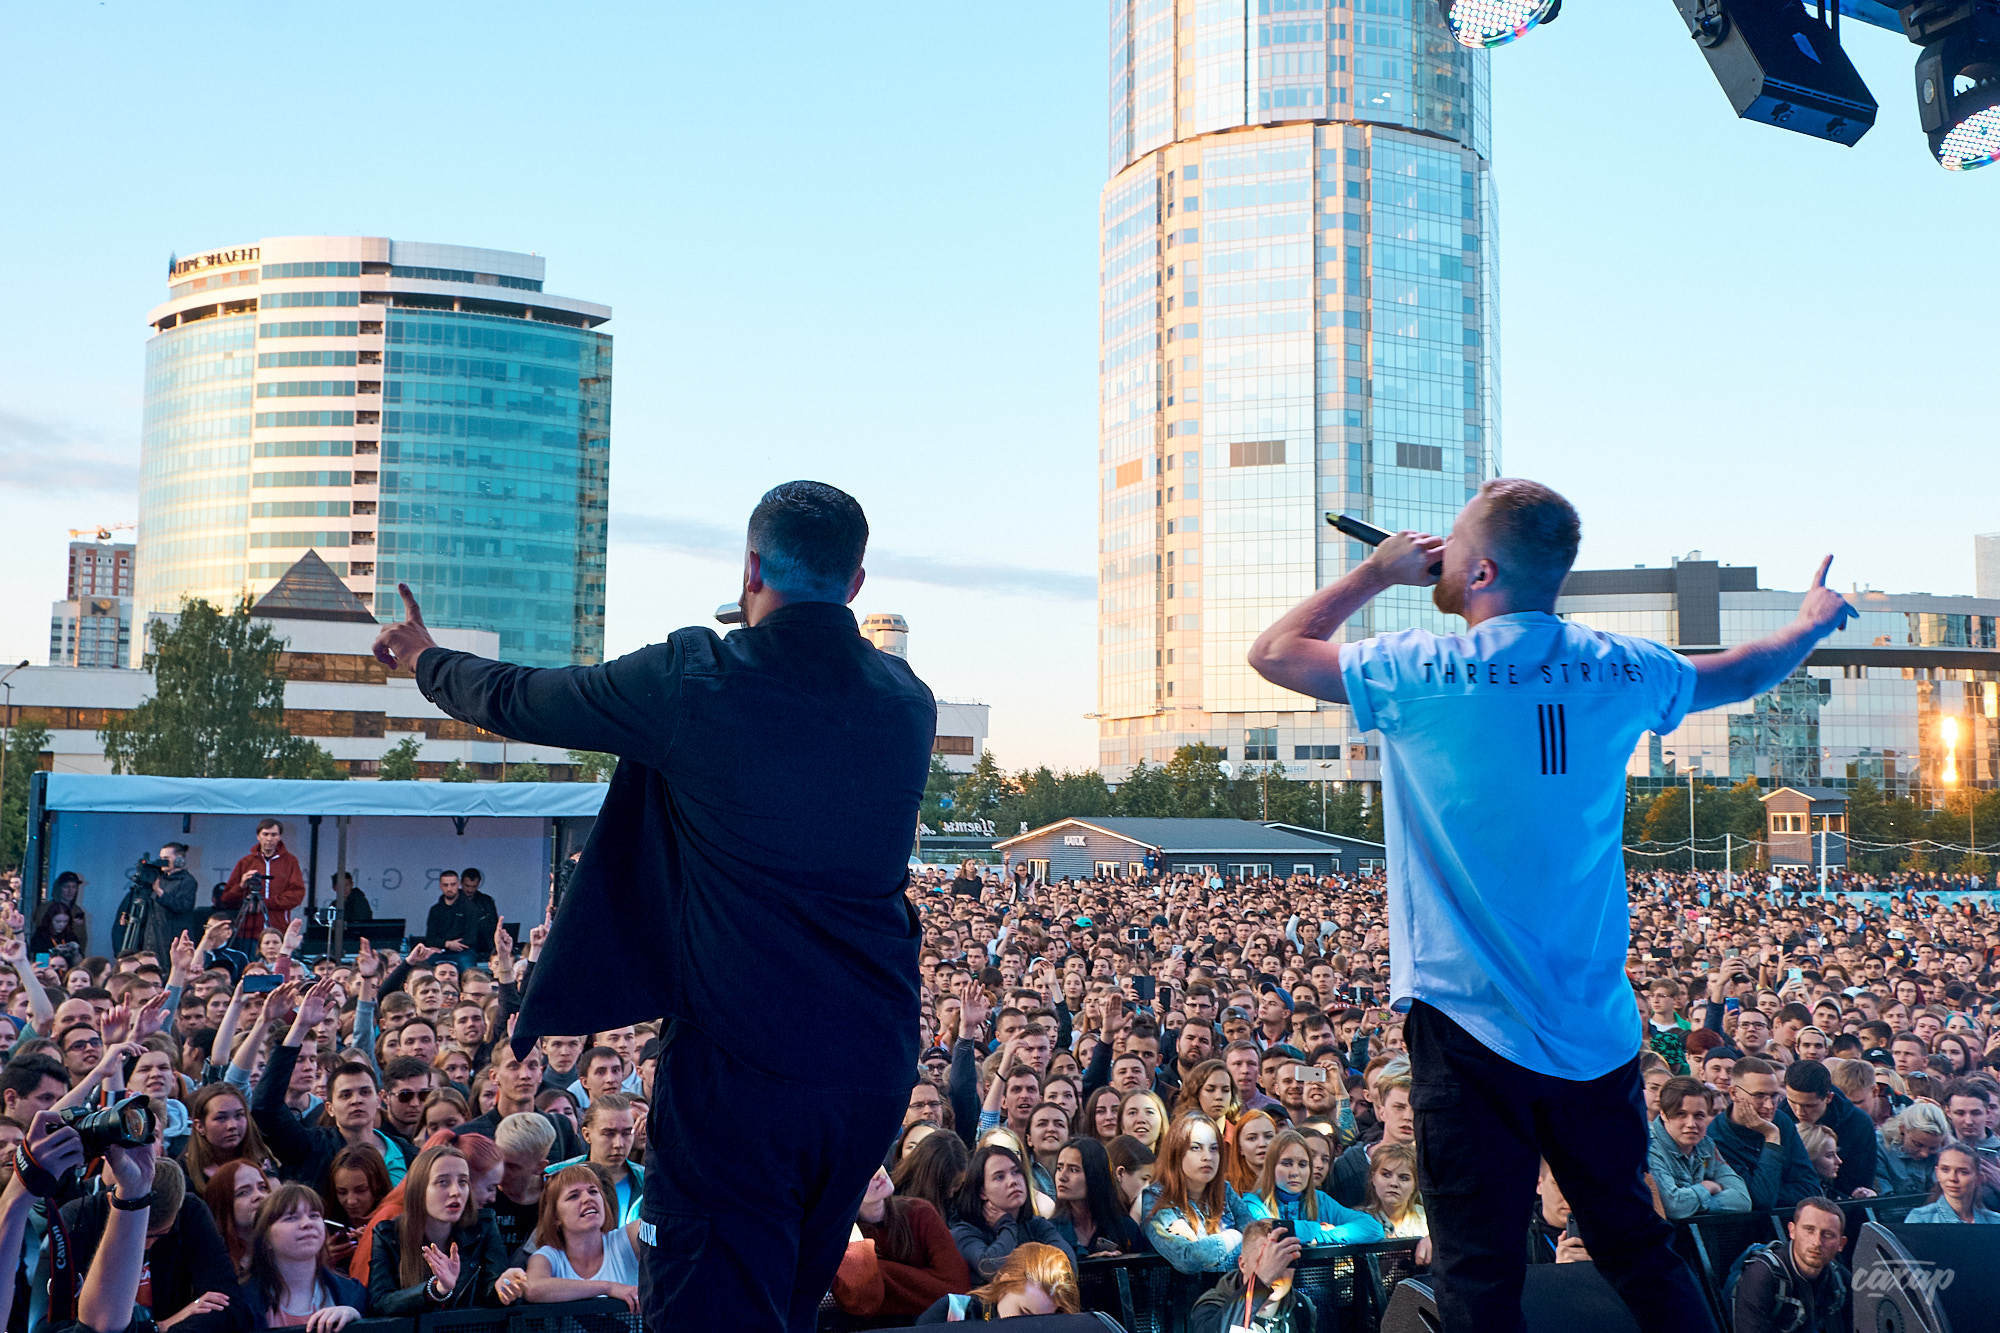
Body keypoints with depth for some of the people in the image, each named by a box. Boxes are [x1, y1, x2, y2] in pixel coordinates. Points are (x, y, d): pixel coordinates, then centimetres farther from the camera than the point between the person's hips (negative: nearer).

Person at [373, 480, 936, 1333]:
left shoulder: (692, 683, -10)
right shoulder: (908, 703, 3)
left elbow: (515, 701, 5)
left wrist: (425, 659, 26)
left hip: (739, 1069, -6)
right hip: (877, 1064, 6)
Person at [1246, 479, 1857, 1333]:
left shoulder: (1421, 673, -13)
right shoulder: (1619, 670, 1)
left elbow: (1272, 652, 0)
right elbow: (1738, 673, 21)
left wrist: (1377, 571, 11)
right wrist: (1812, 624, 42)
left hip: (1469, 1028, -4)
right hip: (1597, 1031, 5)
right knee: (1637, 1248, 19)